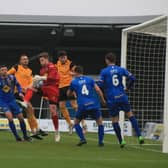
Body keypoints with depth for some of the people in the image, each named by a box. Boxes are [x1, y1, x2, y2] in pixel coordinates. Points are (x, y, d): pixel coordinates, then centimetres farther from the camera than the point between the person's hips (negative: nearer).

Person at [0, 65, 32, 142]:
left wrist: (20, 92, -4)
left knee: (21, 118, 4)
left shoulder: (12, 78, -7)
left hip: (12, 100, 3)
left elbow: (17, 85, 10)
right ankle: (16, 136, -9)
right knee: (10, 117, -22)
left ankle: (25, 136, 21)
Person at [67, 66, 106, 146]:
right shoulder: (89, 79, 9)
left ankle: (82, 139, 2)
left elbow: (69, 94, 21)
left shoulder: (73, 82, 7)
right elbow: (98, 90, 1)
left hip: (82, 106, -1)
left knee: (76, 122, 20)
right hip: (94, 105, 1)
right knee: (100, 122, 18)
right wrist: (103, 100, 11)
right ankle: (100, 141, 9)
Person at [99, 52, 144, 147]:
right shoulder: (121, 70, 5)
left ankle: (121, 141, 9)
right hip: (122, 97, 2)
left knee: (114, 120, 8)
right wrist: (128, 88, 15)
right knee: (130, 114, 15)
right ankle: (139, 135, 5)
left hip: (111, 99, -2)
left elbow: (101, 85, -6)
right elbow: (132, 78, -1)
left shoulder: (104, 71, -2)